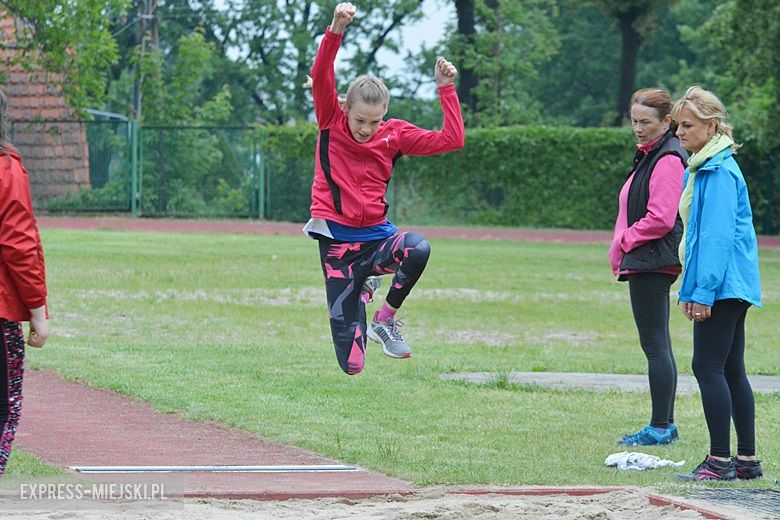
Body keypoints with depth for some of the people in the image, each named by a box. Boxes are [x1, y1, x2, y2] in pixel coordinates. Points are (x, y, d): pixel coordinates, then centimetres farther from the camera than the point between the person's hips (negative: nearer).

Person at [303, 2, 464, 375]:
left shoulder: (395, 135, 2)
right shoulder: (331, 123, -3)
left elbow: (451, 139, -2)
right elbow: (320, 77, -19)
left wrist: (445, 88, -5)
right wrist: (336, 30, -32)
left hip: (377, 235, 2)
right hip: (336, 240, -2)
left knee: (418, 248, -38)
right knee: (352, 365, -4)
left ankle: (385, 320, -11)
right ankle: (363, 289, 32)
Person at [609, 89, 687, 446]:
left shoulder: (668, 159, -13)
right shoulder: (649, 155, 18)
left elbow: (660, 218, -20)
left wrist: (624, 242, -9)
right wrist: (622, 250, 10)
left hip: (651, 262, -11)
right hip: (646, 262, 11)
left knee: (654, 344, -8)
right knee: (658, 345, 13)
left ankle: (660, 427, -7)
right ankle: (666, 424, 18)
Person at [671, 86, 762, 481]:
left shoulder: (719, 172, -14)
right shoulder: (700, 169, 17)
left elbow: (718, 234, -20)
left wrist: (703, 290, -22)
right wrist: (689, 290, 20)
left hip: (723, 285, -10)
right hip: (731, 287, 10)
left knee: (708, 367, -9)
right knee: (731, 371, 11)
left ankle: (720, 460, -7)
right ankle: (747, 460, 13)